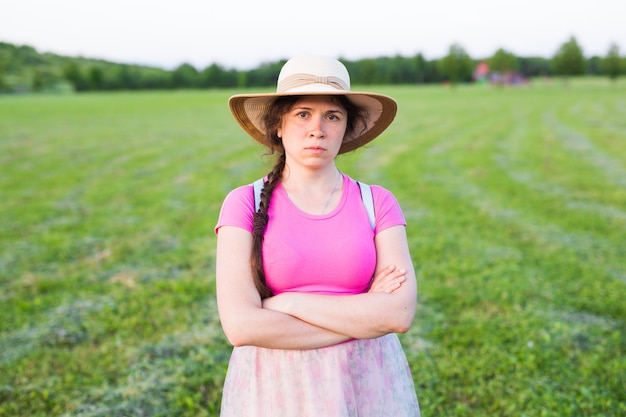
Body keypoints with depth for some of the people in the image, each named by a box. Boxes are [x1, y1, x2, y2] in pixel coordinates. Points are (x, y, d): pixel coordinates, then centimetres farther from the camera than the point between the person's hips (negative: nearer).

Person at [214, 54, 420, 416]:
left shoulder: (379, 203, -2)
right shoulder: (245, 204, -7)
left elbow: (401, 312, -14)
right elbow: (241, 325, -17)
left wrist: (285, 304, -16)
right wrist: (363, 316, -15)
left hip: (367, 386, 2)